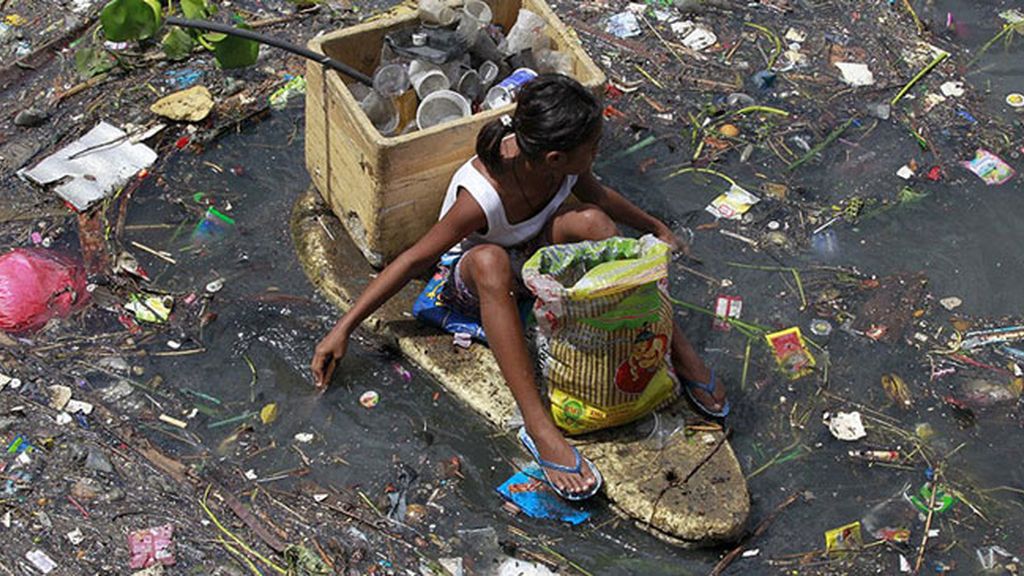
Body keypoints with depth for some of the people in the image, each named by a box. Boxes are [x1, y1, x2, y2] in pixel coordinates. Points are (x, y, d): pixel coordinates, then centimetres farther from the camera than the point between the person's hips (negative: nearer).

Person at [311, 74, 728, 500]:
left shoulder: (564, 162, -19)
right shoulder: (482, 196, -36)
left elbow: (597, 195, 5)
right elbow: (416, 260, -28)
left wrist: (655, 228, 19)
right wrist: (344, 327, -28)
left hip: (533, 258, 5)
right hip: (471, 282, -5)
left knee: (590, 221, -26)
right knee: (489, 259, -42)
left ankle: (680, 353, -19)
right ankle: (538, 426, -45)